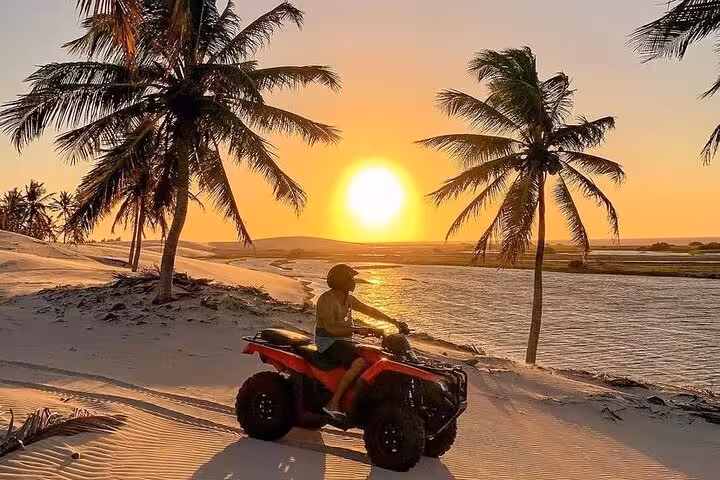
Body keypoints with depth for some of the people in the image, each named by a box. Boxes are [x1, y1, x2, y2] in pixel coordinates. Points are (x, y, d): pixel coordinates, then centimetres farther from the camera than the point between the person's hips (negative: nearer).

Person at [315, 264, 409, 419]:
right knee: (359, 363, -31)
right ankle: (333, 404, -31)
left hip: (344, 341, 9)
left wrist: (395, 322, 10)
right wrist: (357, 329, -33)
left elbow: (369, 310, 16)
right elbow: (330, 327, -26)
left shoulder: (348, 298, 12)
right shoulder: (327, 299, -16)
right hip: (328, 342, -9)